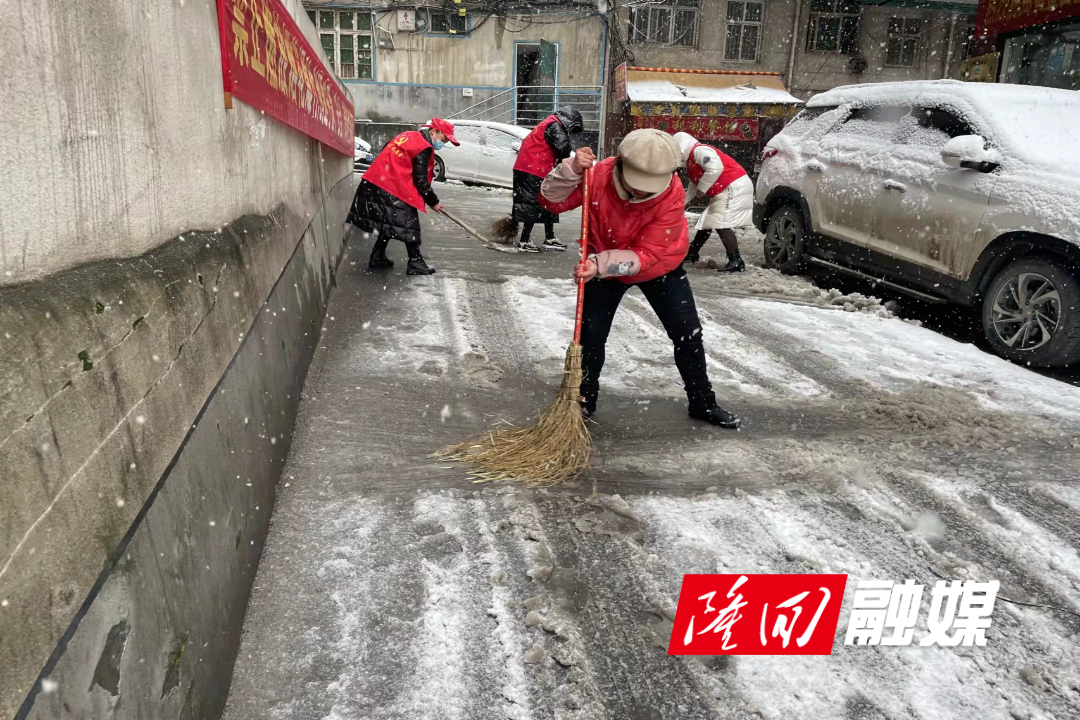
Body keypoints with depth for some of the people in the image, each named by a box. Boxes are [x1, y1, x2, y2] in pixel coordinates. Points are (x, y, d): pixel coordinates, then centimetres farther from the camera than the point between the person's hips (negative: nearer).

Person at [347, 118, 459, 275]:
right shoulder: (424, 146, -10)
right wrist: (433, 202, -1)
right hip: (395, 188, -9)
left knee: (387, 223, 20)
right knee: (409, 225, -2)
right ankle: (416, 264, 2)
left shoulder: (409, 136, 18)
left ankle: (378, 258, 24)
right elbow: (420, 180, -11)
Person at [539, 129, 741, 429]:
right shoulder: (599, 175, -27)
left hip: (659, 267, 0)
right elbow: (552, 201, -21)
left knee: (688, 333, 2)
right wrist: (572, 170, -39)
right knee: (591, 334, -5)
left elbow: (646, 254, -32)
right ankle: (584, 399, 17)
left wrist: (601, 265, -44)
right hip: (603, 266, 1)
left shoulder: (672, 193, -32)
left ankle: (703, 403, 20)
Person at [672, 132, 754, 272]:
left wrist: (702, 189, -15)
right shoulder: (691, 162, 22)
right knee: (706, 222, 18)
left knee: (721, 224, -18)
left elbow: (715, 168, -26)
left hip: (735, 187, -11)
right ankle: (691, 254, 32)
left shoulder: (699, 151, -11)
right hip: (723, 191, 11)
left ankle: (736, 262, -20)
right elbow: (693, 187, 29)